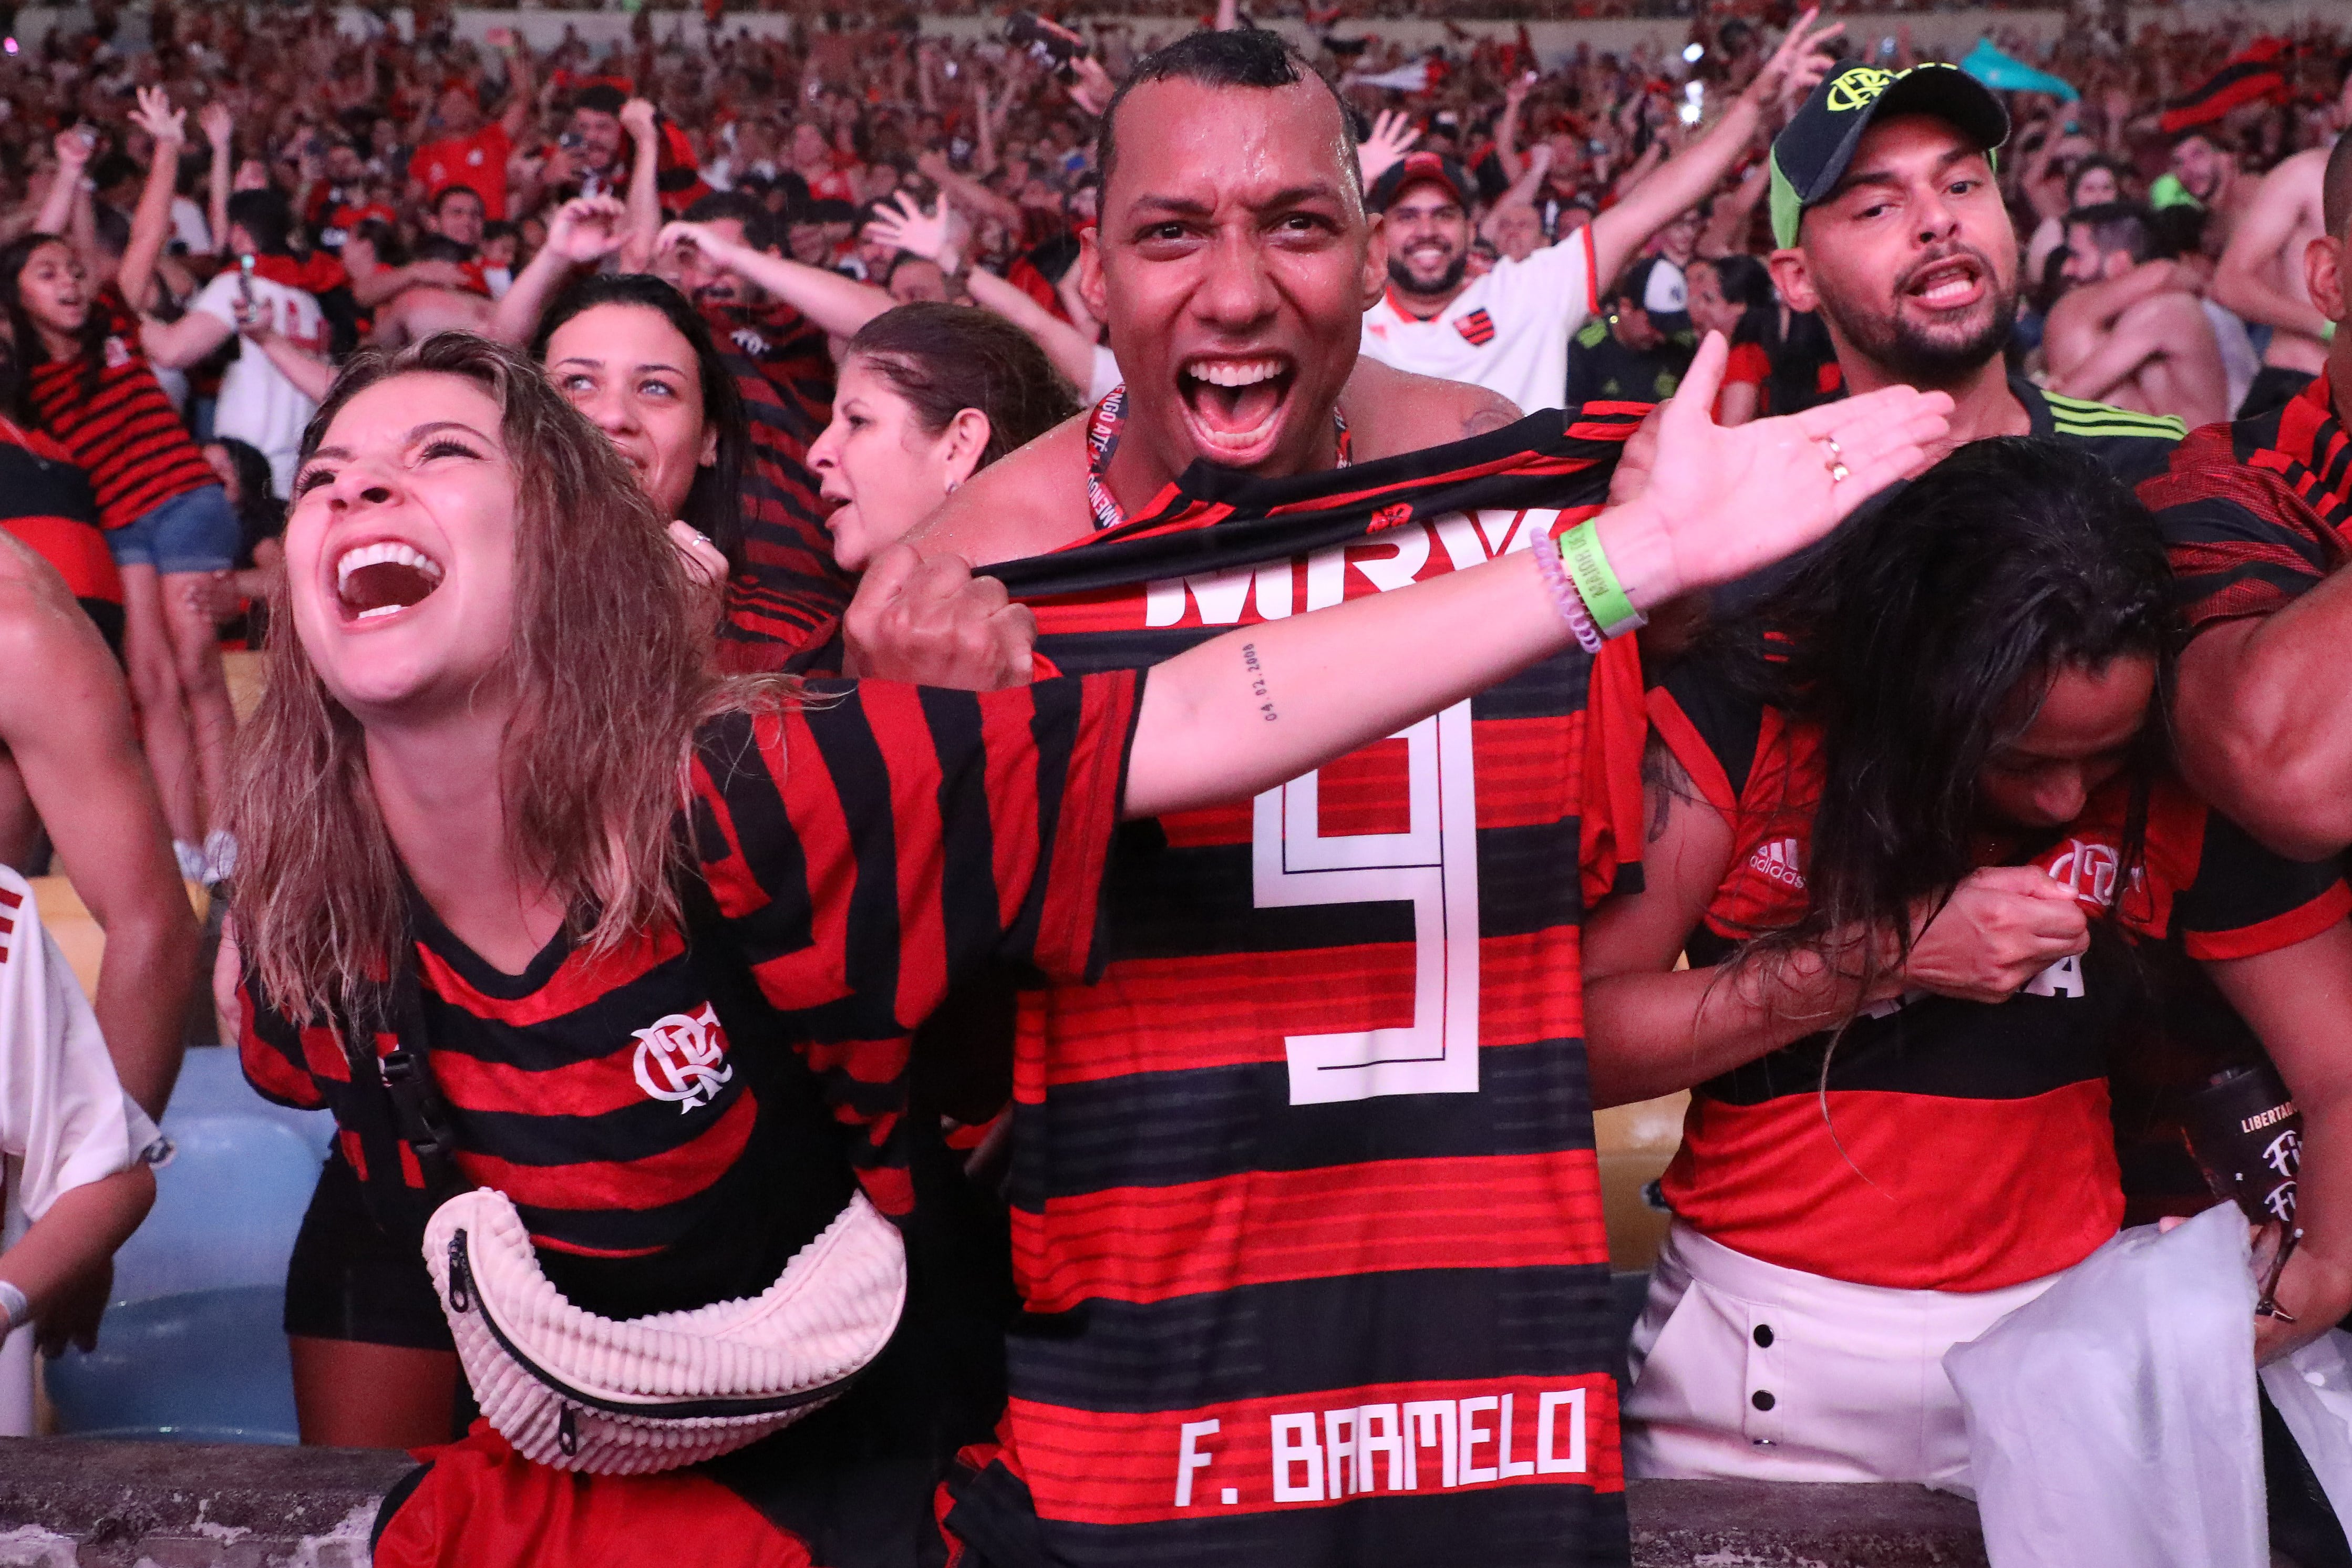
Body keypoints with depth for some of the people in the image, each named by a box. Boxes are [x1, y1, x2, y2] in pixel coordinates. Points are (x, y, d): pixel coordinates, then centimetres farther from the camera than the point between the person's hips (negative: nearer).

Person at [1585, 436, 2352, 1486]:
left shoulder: (2181, 775, -6)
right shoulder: (1748, 715, -13)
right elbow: (1565, 1037, -18)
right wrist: (1885, 954, -20)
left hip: (2064, 1330, 2)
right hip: (1756, 1342, -1)